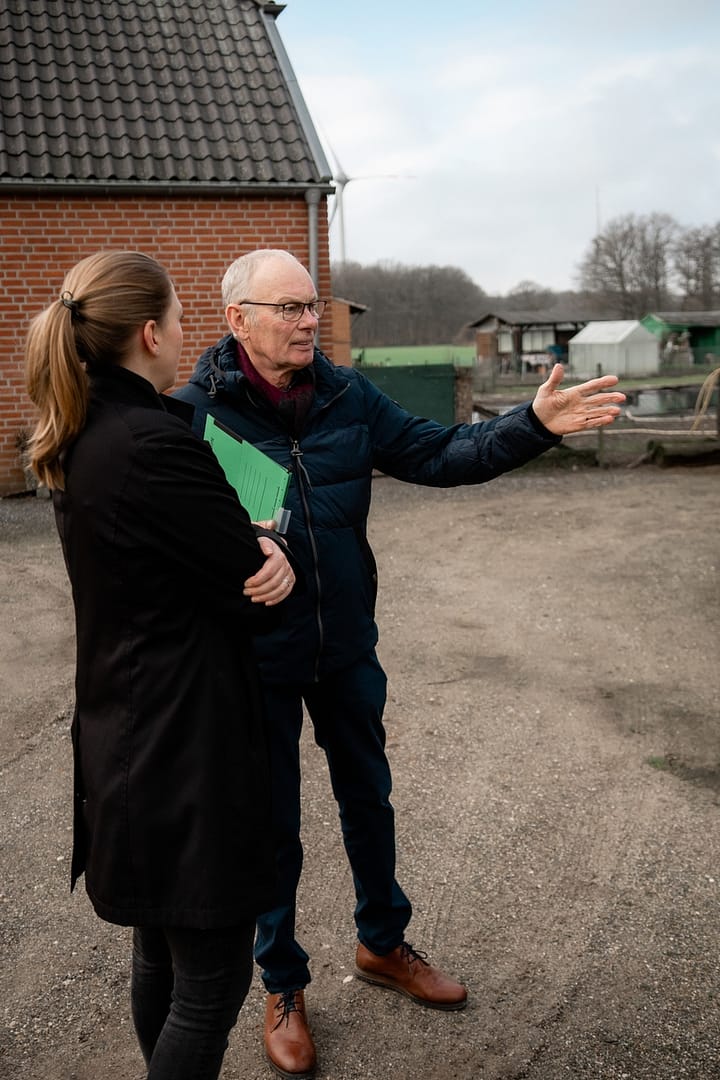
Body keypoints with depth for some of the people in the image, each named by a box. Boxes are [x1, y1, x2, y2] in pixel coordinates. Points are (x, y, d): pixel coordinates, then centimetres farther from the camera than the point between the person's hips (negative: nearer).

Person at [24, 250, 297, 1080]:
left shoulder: (80, 442, 6)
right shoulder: (155, 444, -23)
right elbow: (257, 593, -18)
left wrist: (258, 552, -10)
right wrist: (274, 559, 5)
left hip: (122, 734, 10)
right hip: (187, 745, -10)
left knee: (159, 950, 24)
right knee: (214, 978, 6)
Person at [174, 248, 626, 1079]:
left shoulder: (347, 397, -2)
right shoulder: (196, 412, -14)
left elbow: (438, 454, 0)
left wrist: (533, 425, -12)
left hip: (347, 650, 4)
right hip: (257, 664, -4)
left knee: (369, 800, 21)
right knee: (274, 825, 13)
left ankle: (382, 944, 47)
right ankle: (282, 986, 37)